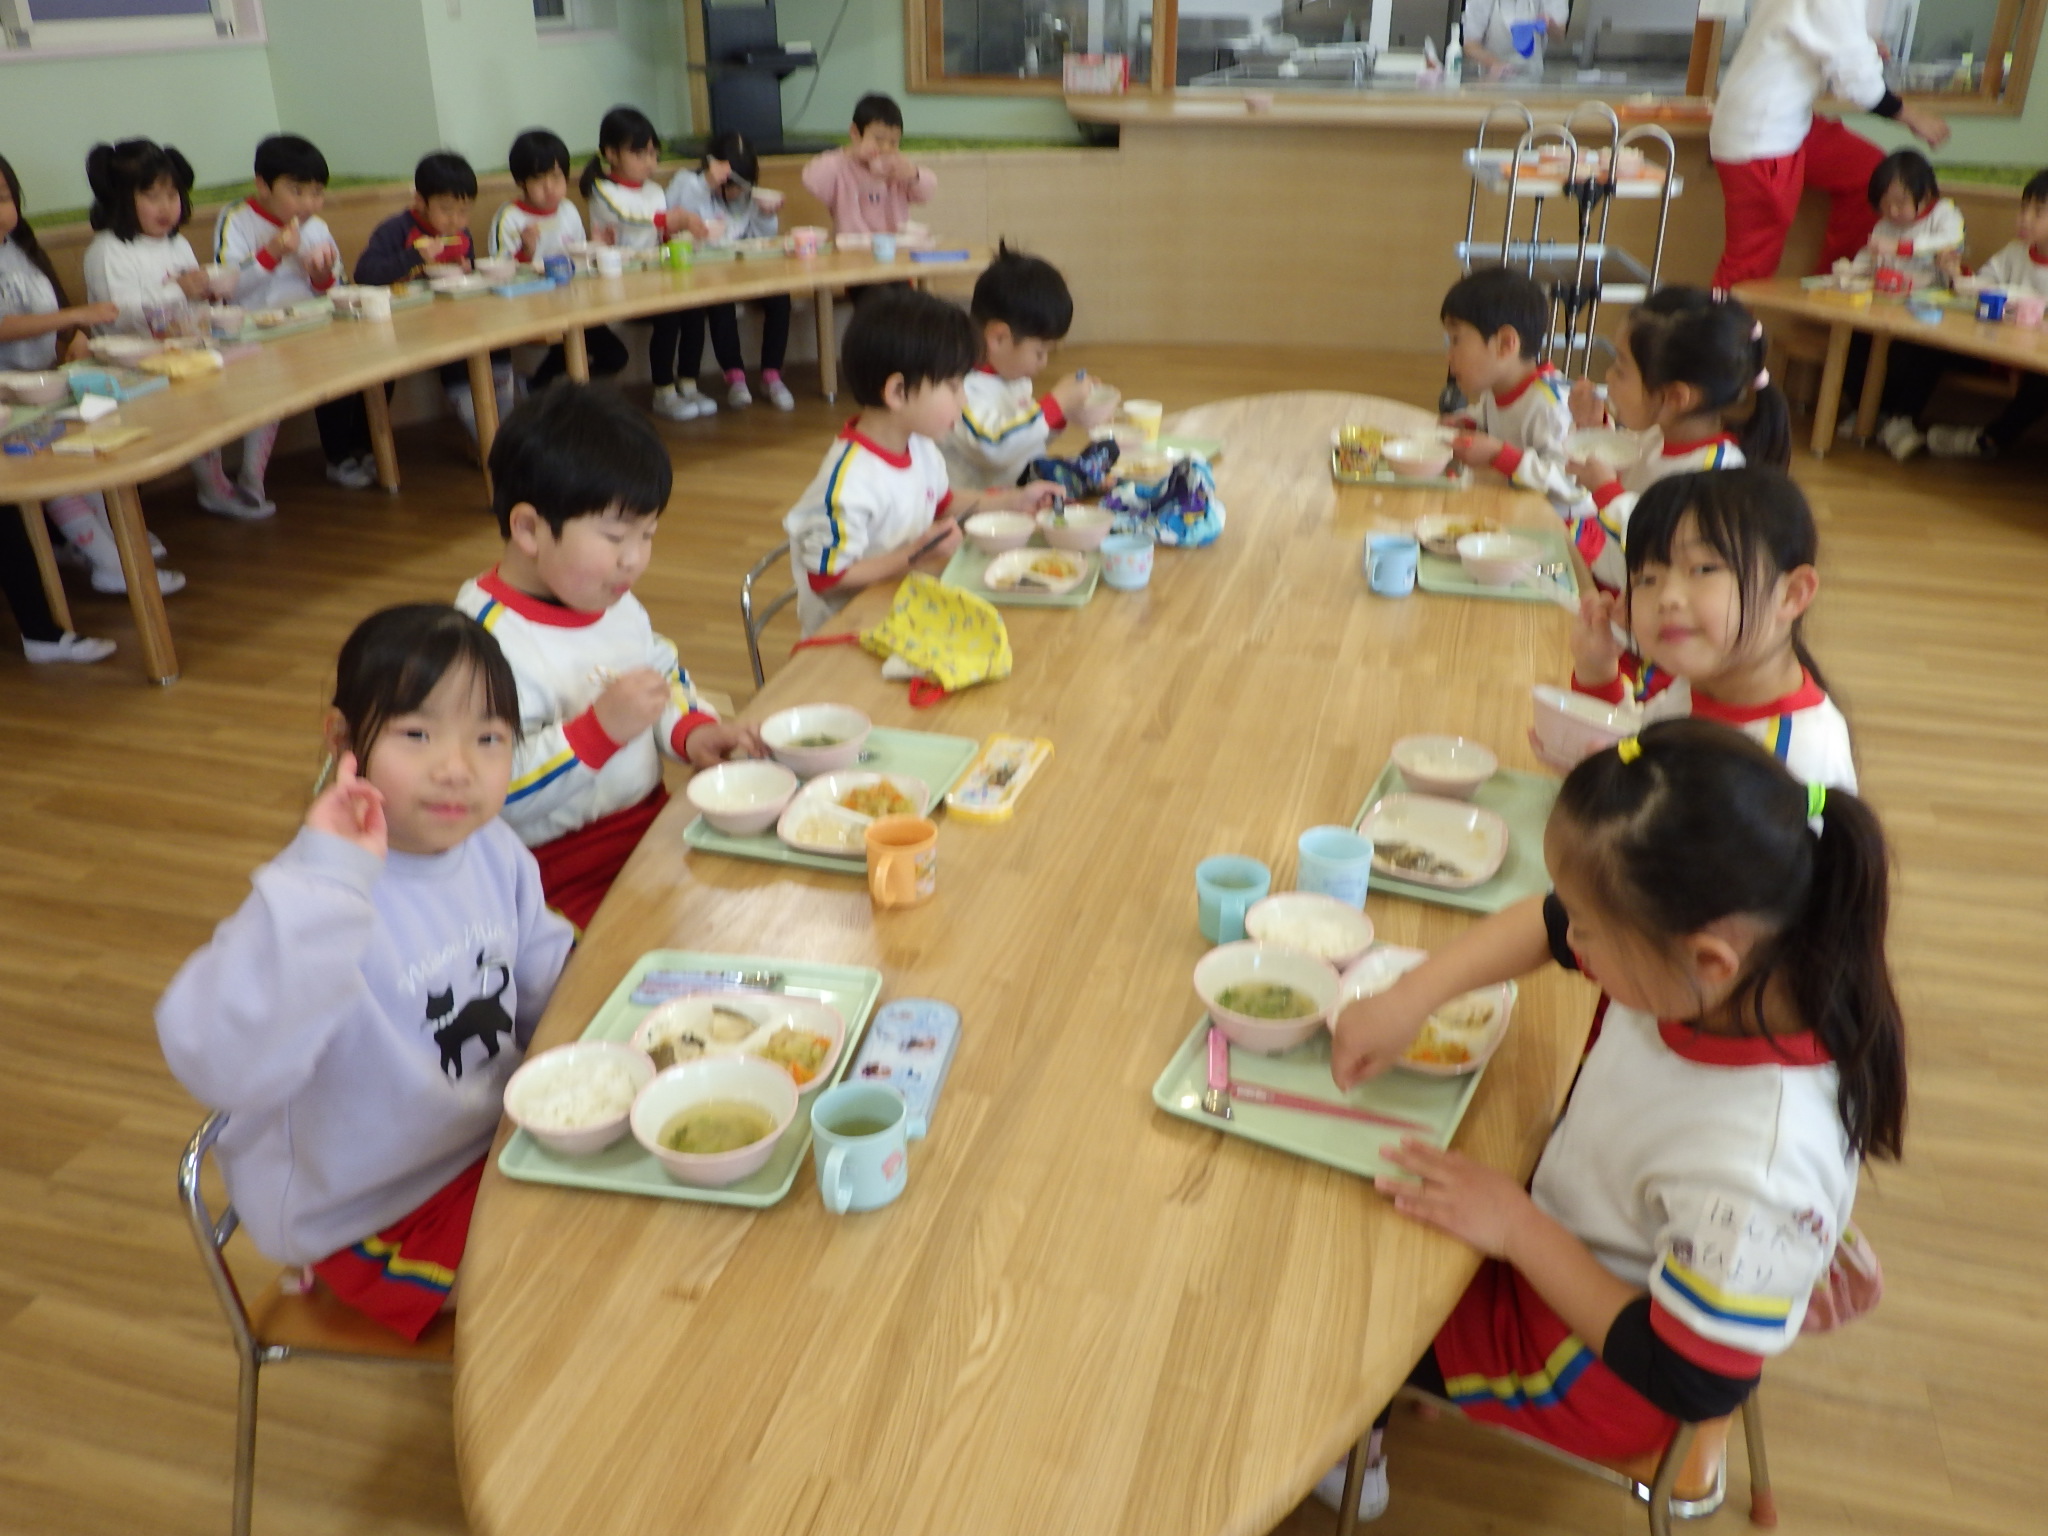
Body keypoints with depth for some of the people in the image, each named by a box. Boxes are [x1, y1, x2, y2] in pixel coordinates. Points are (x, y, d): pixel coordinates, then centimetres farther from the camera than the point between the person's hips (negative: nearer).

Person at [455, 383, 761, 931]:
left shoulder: (615, 604, 9)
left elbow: (666, 675, 26)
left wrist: (692, 730, 5)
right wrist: (600, 729, -30)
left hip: (653, 821, 8)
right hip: (565, 878, -8)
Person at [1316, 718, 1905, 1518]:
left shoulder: (1758, 1177, -43)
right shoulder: (1727, 967, -25)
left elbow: (1693, 1385, -27)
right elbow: (1546, 925, -6)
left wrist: (1520, 1231, -24)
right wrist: (1411, 996, -17)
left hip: (1597, 1357, -6)